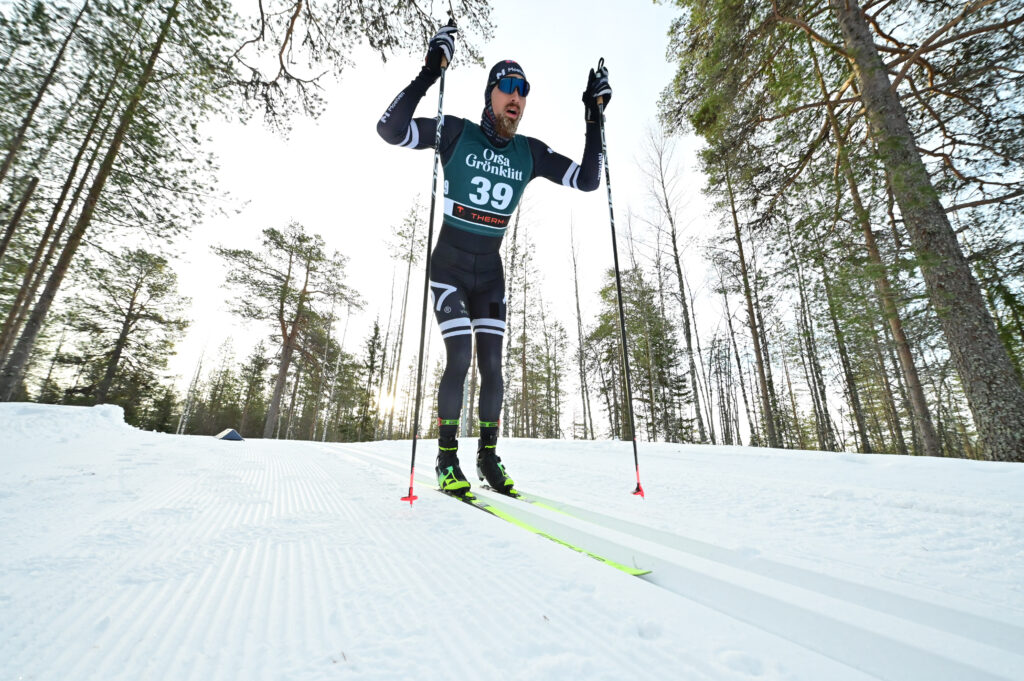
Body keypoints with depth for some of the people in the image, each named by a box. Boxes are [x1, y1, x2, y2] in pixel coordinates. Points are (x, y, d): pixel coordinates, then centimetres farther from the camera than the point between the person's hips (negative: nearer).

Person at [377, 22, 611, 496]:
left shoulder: (531, 153, 4)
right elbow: (389, 129, -12)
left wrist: (594, 120, -1)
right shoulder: (456, 133, -4)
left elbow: (588, 181, 4)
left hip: (490, 273, 4)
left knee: (492, 364, -1)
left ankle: (488, 454, 16)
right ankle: (447, 457, 6)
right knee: (459, 359, -13)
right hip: (448, 266, -3)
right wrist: (429, 73, -17)